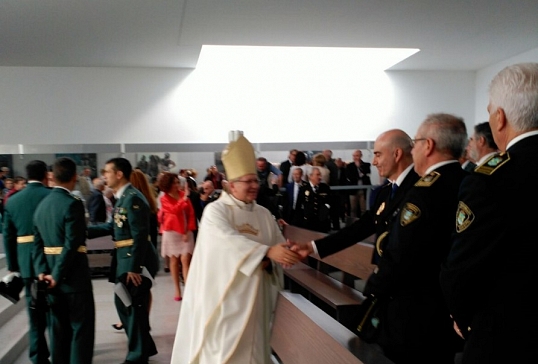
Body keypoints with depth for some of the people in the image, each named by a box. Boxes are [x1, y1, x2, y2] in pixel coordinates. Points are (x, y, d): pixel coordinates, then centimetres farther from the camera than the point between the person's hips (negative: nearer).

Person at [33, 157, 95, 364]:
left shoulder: (41, 205, 9)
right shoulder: (72, 203, -15)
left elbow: (38, 244, 6)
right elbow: (72, 244, -21)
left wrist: (42, 272, -2)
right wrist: (57, 276, -15)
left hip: (50, 277, 7)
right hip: (73, 276, -7)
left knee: (59, 328, 15)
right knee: (81, 328, 2)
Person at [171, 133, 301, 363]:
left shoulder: (264, 215, 9)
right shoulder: (215, 211, -9)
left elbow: (279, 245, 5)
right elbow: (229, 240, -26)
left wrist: (273, 259, -18)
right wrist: (267, 251, -36)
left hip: (253, 295, 5)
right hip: (223, 293, -5)